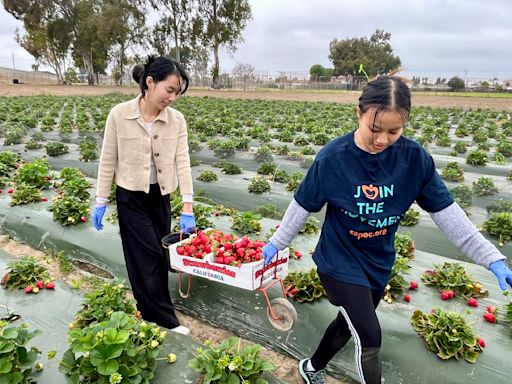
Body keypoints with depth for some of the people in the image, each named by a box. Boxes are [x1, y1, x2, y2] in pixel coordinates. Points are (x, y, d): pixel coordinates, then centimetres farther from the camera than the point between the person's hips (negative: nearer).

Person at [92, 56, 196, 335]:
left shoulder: (176, 120, -7)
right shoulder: (119, 115, -13)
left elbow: (183, 162, -13)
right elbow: (108, 160, -5)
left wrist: (188, 208, -19)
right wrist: (101, 201, -3)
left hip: (161, 196, 4)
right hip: (130, 197, -3)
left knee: (158, 255, 12)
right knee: (150, 256, -1)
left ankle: (148, 311, 34)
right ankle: (164, 319, 14)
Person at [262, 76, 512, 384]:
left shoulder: (415, 158, -15)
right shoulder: (332, 158, -21)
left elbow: (446, 212, -7)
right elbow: (303, 207, -8)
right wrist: (276, 243, 1)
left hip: (379, 264, 4)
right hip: (340, 260, -4)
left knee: (348, 324, 21)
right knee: (369, 338, -5)